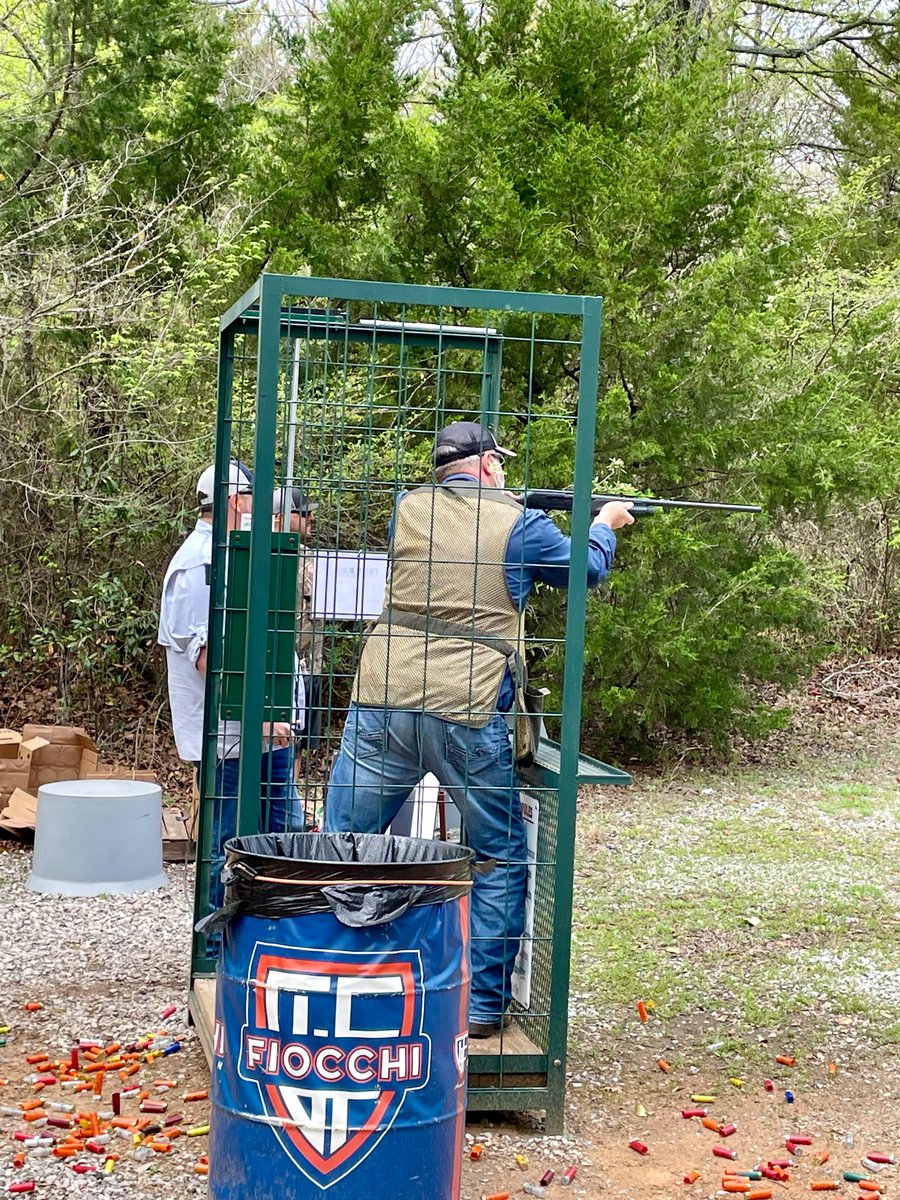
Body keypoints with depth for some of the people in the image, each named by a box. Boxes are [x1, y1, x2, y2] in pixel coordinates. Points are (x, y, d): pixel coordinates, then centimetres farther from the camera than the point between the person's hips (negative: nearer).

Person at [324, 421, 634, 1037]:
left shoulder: (408, 508, 10)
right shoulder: (519, 523, 2)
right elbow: (587, 567, 19)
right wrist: (605, 524, 38)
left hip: (384, 700, 3)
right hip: (468, 711, -2)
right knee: (500, 860, 13)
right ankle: (483, 1004, 15)